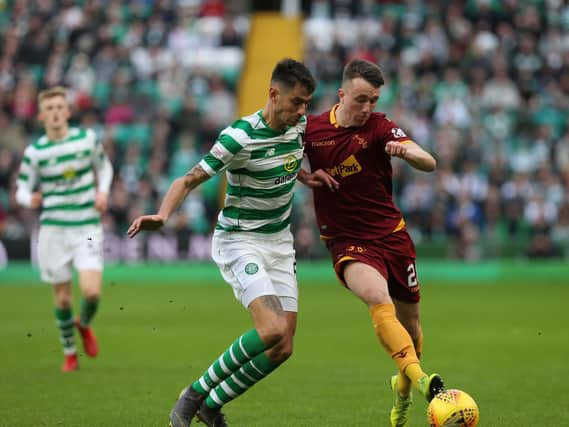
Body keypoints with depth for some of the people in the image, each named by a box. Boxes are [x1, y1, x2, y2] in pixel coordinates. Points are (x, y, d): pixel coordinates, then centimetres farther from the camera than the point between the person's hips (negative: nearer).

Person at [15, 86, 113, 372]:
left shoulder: (88, 139, 1)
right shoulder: (35, 152, -2)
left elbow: (104, 166, 19)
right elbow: (23, 189, 3)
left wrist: (103, 191, 1)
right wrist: (29, 200, -19)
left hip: (87, 228, 0)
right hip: (53, 230, 0)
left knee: (91, 291, -16)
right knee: (63, 298, 3)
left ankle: (84, 325, 19)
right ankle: (69, 353, 25)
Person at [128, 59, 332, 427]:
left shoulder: (300, 125, 0)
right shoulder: (240, 136, -20)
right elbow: (190, 180, -17)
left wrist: (304, 176, 5)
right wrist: (162, 215, -35)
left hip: (280, 243, 7)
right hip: (240, 241, -7)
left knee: (283, 348, -4)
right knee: (272, 331, -27)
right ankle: (195, 393, -8)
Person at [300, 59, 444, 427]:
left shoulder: (379, 126, -6)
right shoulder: (312, 129, -2)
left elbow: (430, 164, -18)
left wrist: (406, 151, -40)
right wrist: (305, 176, -4)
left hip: (391, 234, 2)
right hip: (347, 242, -1)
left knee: (410, 324, 11)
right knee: (378, 298, -31)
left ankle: (403, 389, 41)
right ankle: (420, 378, -46)